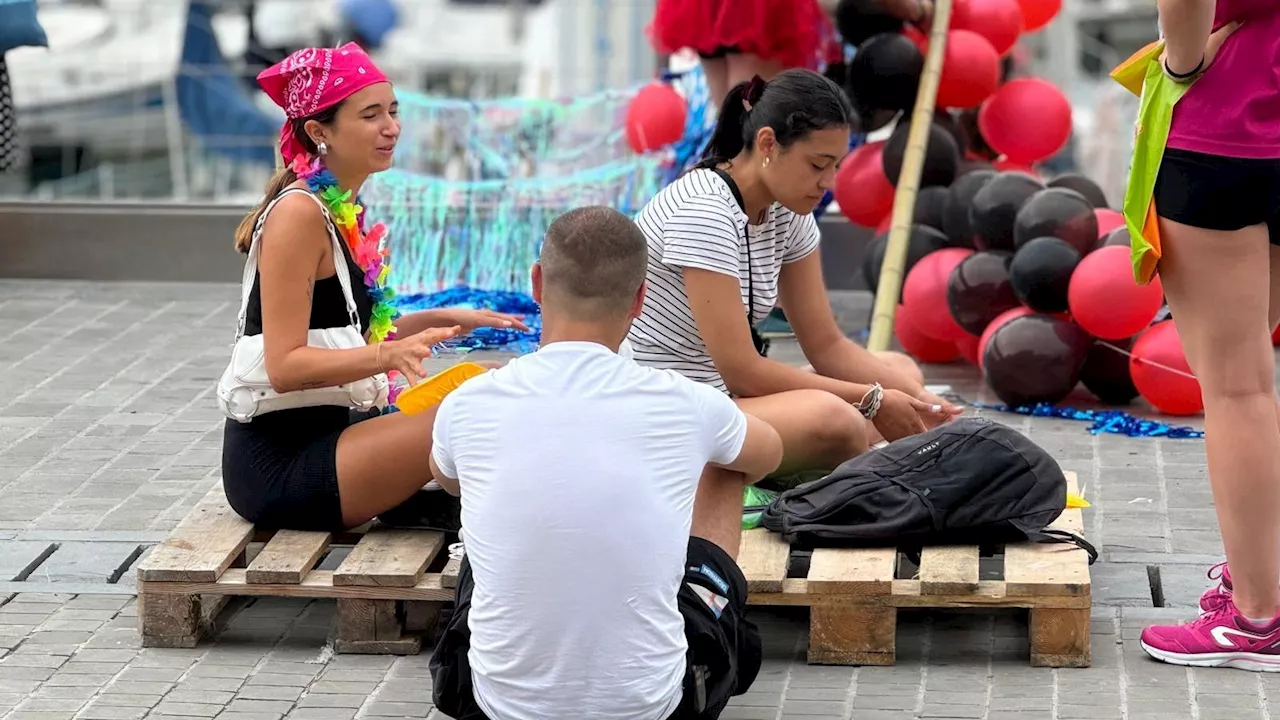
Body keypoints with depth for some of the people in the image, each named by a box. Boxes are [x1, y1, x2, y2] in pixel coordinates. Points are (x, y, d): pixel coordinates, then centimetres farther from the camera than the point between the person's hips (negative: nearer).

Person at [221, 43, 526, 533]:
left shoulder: (337, 208, 14)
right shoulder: (299, 213, -15)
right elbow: (284, 366, -21)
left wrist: (442, 320, 11)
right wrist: (387, 355, -32)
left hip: (312, 442, 10)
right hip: (278, 465, -10)